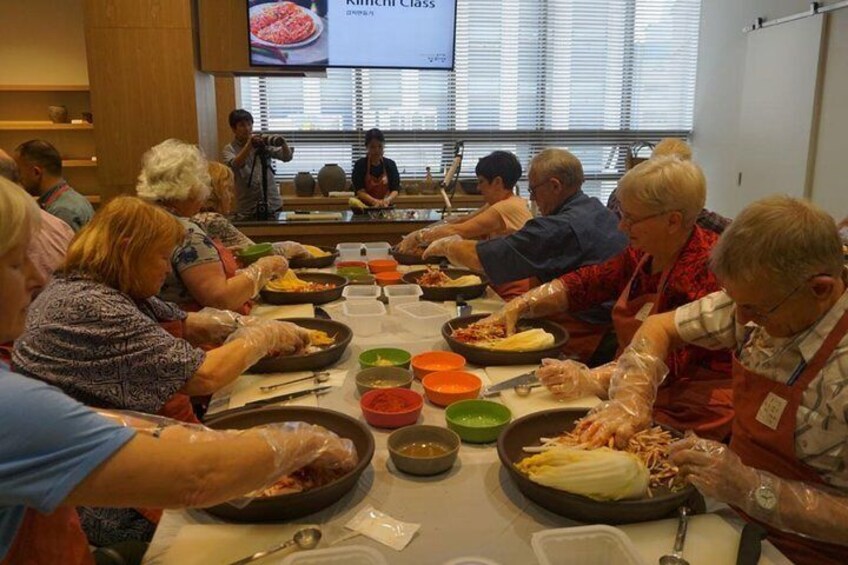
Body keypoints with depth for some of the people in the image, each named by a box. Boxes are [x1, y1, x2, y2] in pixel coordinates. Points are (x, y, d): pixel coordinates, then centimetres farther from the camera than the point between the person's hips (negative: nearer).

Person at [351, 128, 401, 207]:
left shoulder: (390, 164, 6)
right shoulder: (360, 165, 1)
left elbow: (395, 189, 2)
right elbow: (360, 191, -6)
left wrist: (388, 200, -20)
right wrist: (374, 201, -24)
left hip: (386, 208, 1)